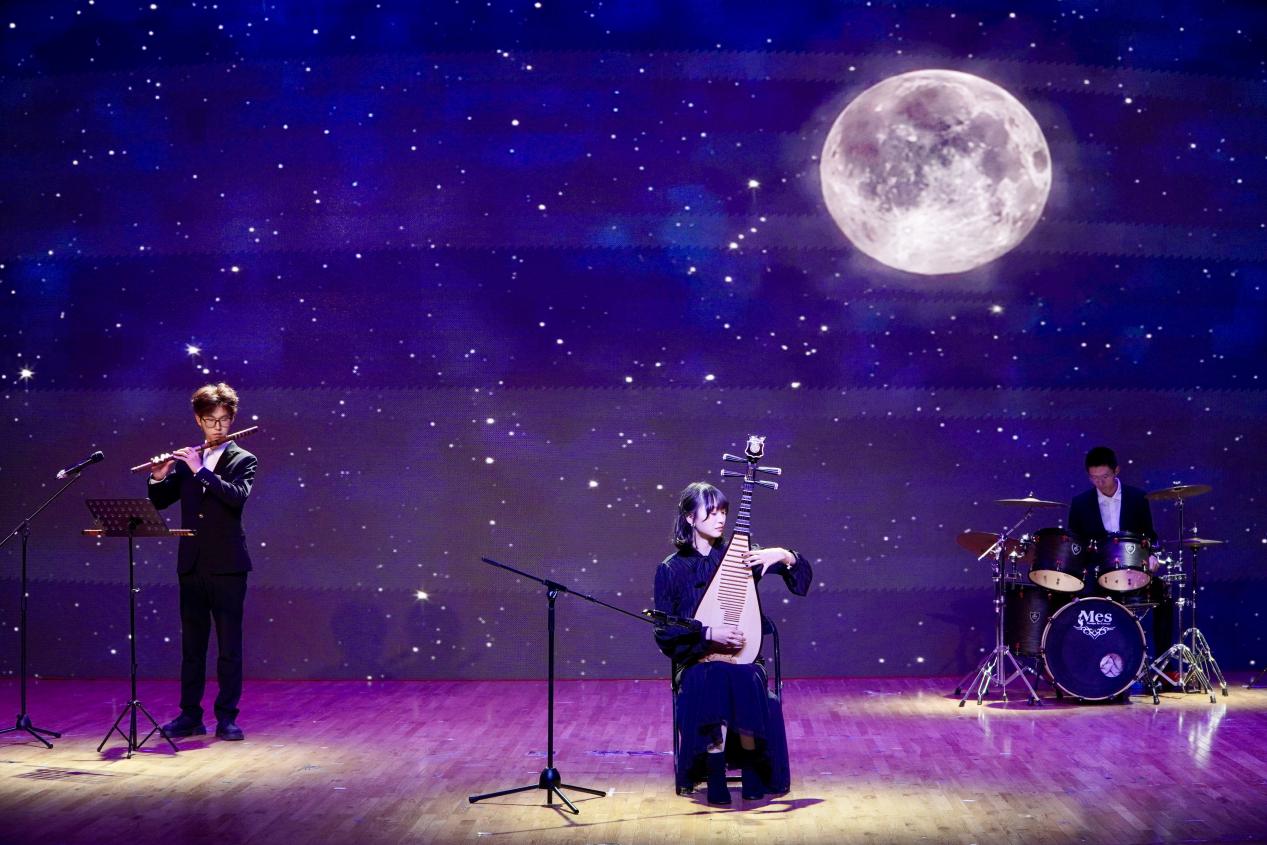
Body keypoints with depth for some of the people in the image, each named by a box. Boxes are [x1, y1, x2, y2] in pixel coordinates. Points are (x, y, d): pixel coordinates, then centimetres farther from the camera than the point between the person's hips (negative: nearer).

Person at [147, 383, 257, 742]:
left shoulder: (242, 460, 1)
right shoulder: (185, 462, 12)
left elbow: (237, 496, -18)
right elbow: (159, 502, 9)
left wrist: (200, 470, -19)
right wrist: (159, 477, -9)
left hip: (227, 565, -4)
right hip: (191, 564, 4)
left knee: (229, 644, -1)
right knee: (191, 643, 8)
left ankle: (227, 717, 3)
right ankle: (190, 715, 14)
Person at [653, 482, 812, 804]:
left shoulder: (738, 557, 6)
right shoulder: (671, 570, 1)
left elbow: (803, 576, 6)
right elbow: (664, 632, -4)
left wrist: (785, 556, -16)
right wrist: (709, 635, -17)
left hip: (741, 659, 2)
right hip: (696, 663, -2)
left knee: (745, 681, -33)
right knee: (715, 682, -35)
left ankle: (755, 775, -14)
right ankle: (716, 784, -24)